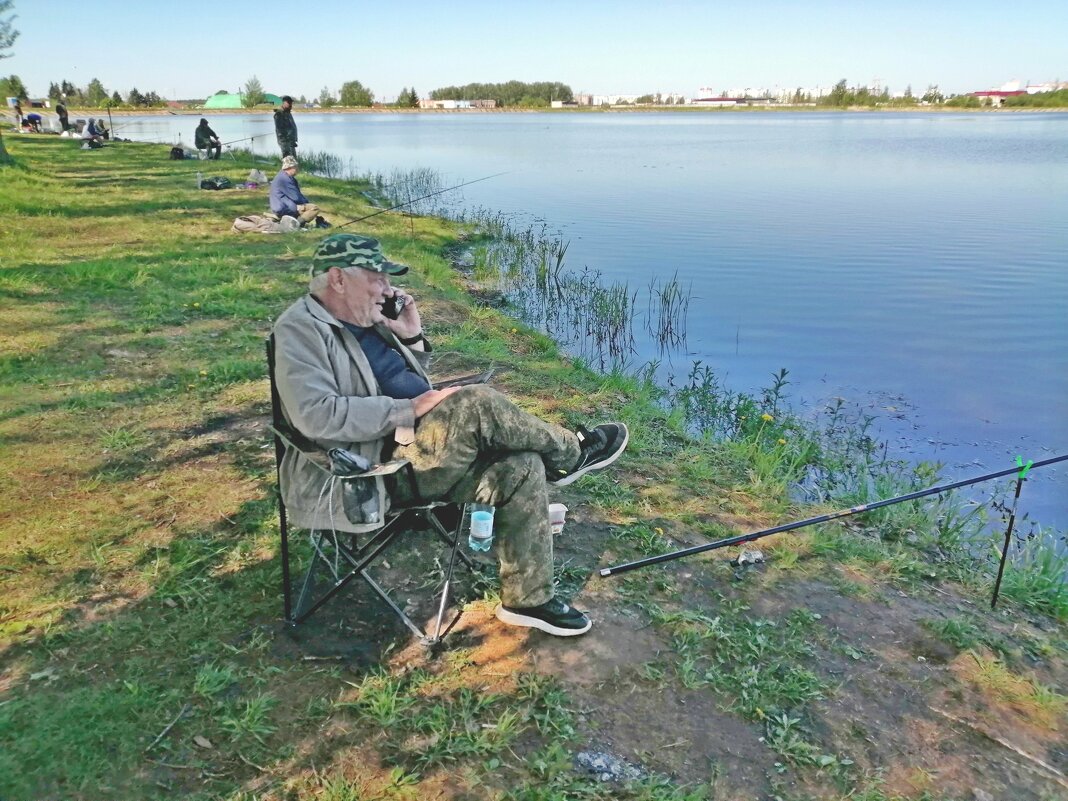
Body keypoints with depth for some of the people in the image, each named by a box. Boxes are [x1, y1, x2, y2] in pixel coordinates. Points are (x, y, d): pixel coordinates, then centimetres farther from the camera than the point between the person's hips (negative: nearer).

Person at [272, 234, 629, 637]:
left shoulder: (367, 321, 16)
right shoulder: (301, 330, -9)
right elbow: (316, 415, -24)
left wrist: (412, 337, 7)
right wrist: (410, 410, -22)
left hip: (416, 453, 9)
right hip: (372, 471, -9)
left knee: (521, 466, -11)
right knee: (478, 403, -27)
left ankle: (527, 599, -2)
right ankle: (571, 453, -1)